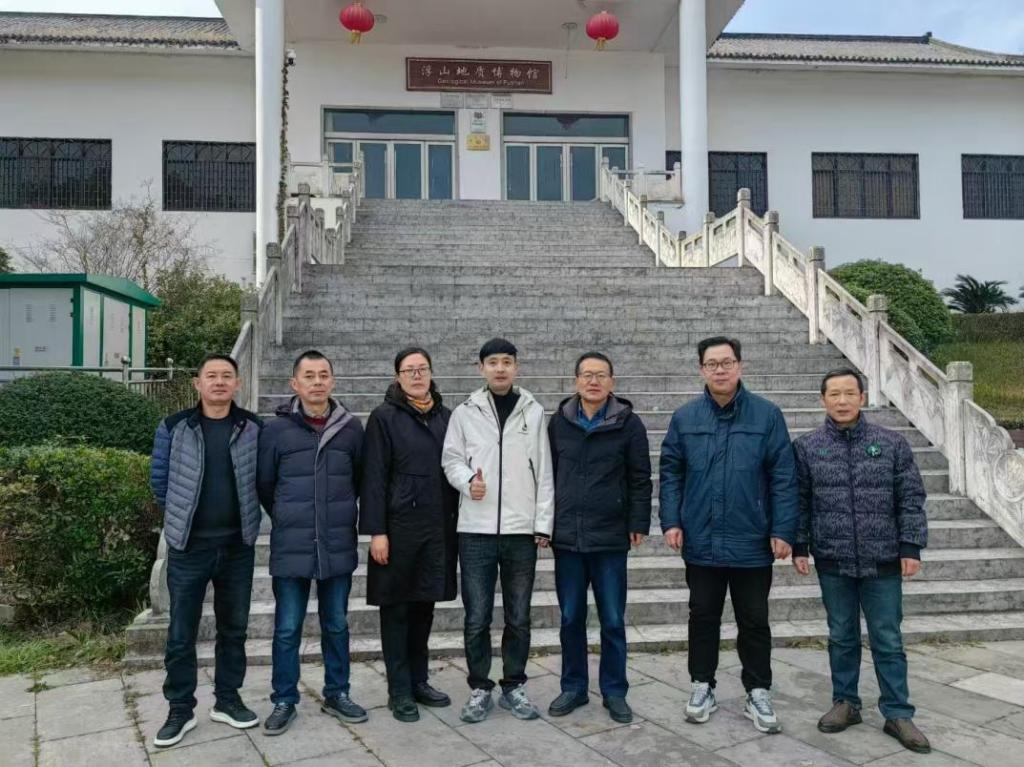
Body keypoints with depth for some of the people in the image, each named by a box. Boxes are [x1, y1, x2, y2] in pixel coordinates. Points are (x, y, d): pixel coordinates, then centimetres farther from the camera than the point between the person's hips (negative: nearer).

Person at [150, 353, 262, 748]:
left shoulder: (254, 428, -1)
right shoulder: (173, 428, -3)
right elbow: (159, 480, 4)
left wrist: (242, 514, 5)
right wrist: (182, 515, 7)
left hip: (238, 546, 1)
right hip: (188, 545, -1)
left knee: (233, 628, 12)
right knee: (181, 634, 6)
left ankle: (227, 700, 28)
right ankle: (180, 709, 22)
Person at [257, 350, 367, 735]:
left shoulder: (351, 427, -1)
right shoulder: (276, 429, -5)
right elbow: (264, 484, 6)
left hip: (338, 546, 2)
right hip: (291, 547, -1)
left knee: (336, 625, 14)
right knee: (287, 629, 8)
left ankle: (336, 695, 29)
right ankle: (284, 701, 24)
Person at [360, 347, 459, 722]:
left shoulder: (445, 417, 9)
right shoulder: (384, 417, -4)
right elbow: (373, 477, -7)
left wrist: (455, 523, 9)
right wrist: (376, 531, -12)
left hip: (439, 528, 5)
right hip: (400, 527, -4)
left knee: (424, 606, 14)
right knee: (396, 609, 5)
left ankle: (419, 681, 28)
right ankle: (399, 692, 17)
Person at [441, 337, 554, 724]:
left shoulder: (533, 412, 4)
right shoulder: (464, 413, 3)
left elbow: (544, 472, 4)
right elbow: (451, 459, 5)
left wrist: (543, 524, 0)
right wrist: (468, 480, -17)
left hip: (522, 530, 1)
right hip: (476, 530, 0)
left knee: (518, 617, 10)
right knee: (477, 617, 5)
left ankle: (514, 686, 26)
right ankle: (479, 688, 21)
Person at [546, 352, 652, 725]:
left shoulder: (629, 423, -3)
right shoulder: (559, 422, 4)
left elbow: (640, 479, -1)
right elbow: (548, 474, 9)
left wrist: (639, 523, -5)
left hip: (610, 538, -2)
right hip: (566, 537, 2)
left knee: (613, 620, 8)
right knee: (570, 618, 12)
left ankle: (614, 692, 23)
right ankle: (573, 688, 27)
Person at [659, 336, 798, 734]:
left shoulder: (767, 415, -5)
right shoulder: (685, 417, 0)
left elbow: (783, 477, -5)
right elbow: (670, 472, 3)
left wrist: (782, 530, -8)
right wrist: (671, 521, -5)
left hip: (752, 543, -1)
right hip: (701, 541, 1)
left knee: (754, 621, 12)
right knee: (703, 617, 14)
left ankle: (758, 693, 28)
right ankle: (702, 686, 30)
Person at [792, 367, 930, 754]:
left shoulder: (892, 443, -2)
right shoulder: (807, 447, -1)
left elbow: (911, 500, 0)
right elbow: (799, 502, 3)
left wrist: (911, 547, -4)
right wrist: (799, 547, 0)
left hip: (883, 561, 0)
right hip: (833, 561, 1)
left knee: (888, 640, 8)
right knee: (842, 637, 13)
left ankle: (897, 714, 21)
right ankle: (846, 703, 28)